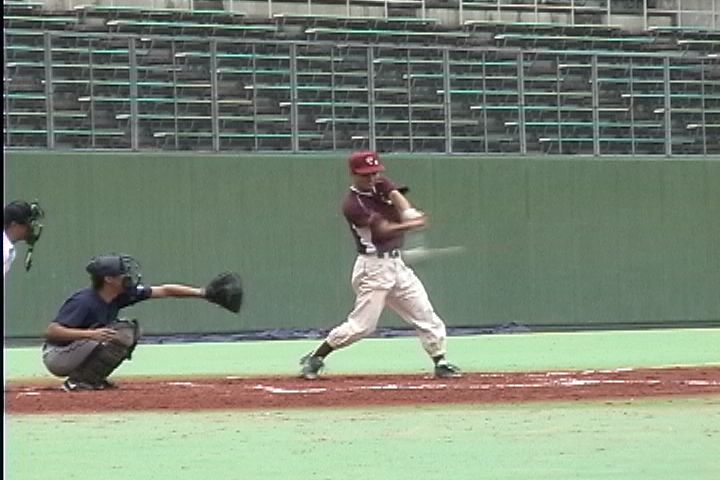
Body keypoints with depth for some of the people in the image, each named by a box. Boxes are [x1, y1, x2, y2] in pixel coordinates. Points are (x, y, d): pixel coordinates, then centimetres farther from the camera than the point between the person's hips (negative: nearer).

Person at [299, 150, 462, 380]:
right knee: (362, 324, -8)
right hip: (373, 268, -7)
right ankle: (315, 358, 3)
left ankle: (440, 362, 8)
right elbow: (383, 229, -21)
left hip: (397, 265, 7)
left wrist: (409, 213, -35)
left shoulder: (382, 186, 8)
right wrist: (411, 225, -33)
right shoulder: (353, 205, -13)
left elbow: (397, 196, -14)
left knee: (426, 315, 3)